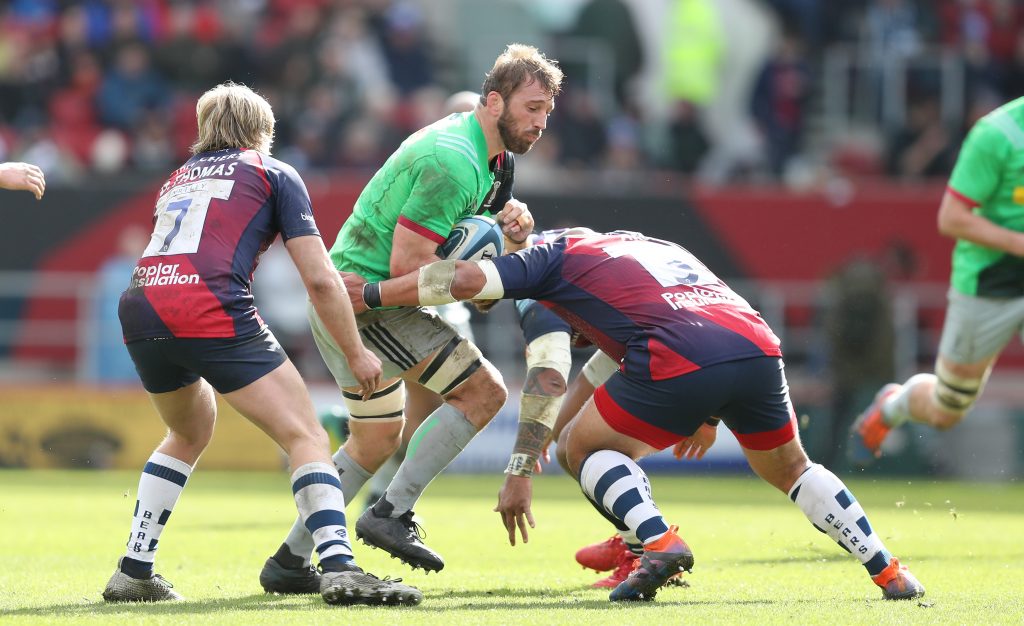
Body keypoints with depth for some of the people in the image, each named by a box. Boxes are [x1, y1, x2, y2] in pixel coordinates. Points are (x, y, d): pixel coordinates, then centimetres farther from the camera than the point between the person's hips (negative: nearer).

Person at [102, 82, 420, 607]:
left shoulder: (178, 178, 31)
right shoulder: (273, 174, 16)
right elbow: (319, 279, 8)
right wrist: (356, 354, 16)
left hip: (139, 310, 6)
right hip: (211, 313, -6)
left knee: (189, 434, 31)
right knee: (305, 437, -3)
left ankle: (134, 572, 27)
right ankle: (338, 567, -22)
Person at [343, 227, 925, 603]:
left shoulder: (558, 253, 19)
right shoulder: (656, 244, 38)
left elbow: (467, 279, 11)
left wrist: (370, 295, 20)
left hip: (681, 363, -6)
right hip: (758, 346, 6)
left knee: (581, 446, 14)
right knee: (790, 468, 28)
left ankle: (661, 543, -7)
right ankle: (889, 570, 22)